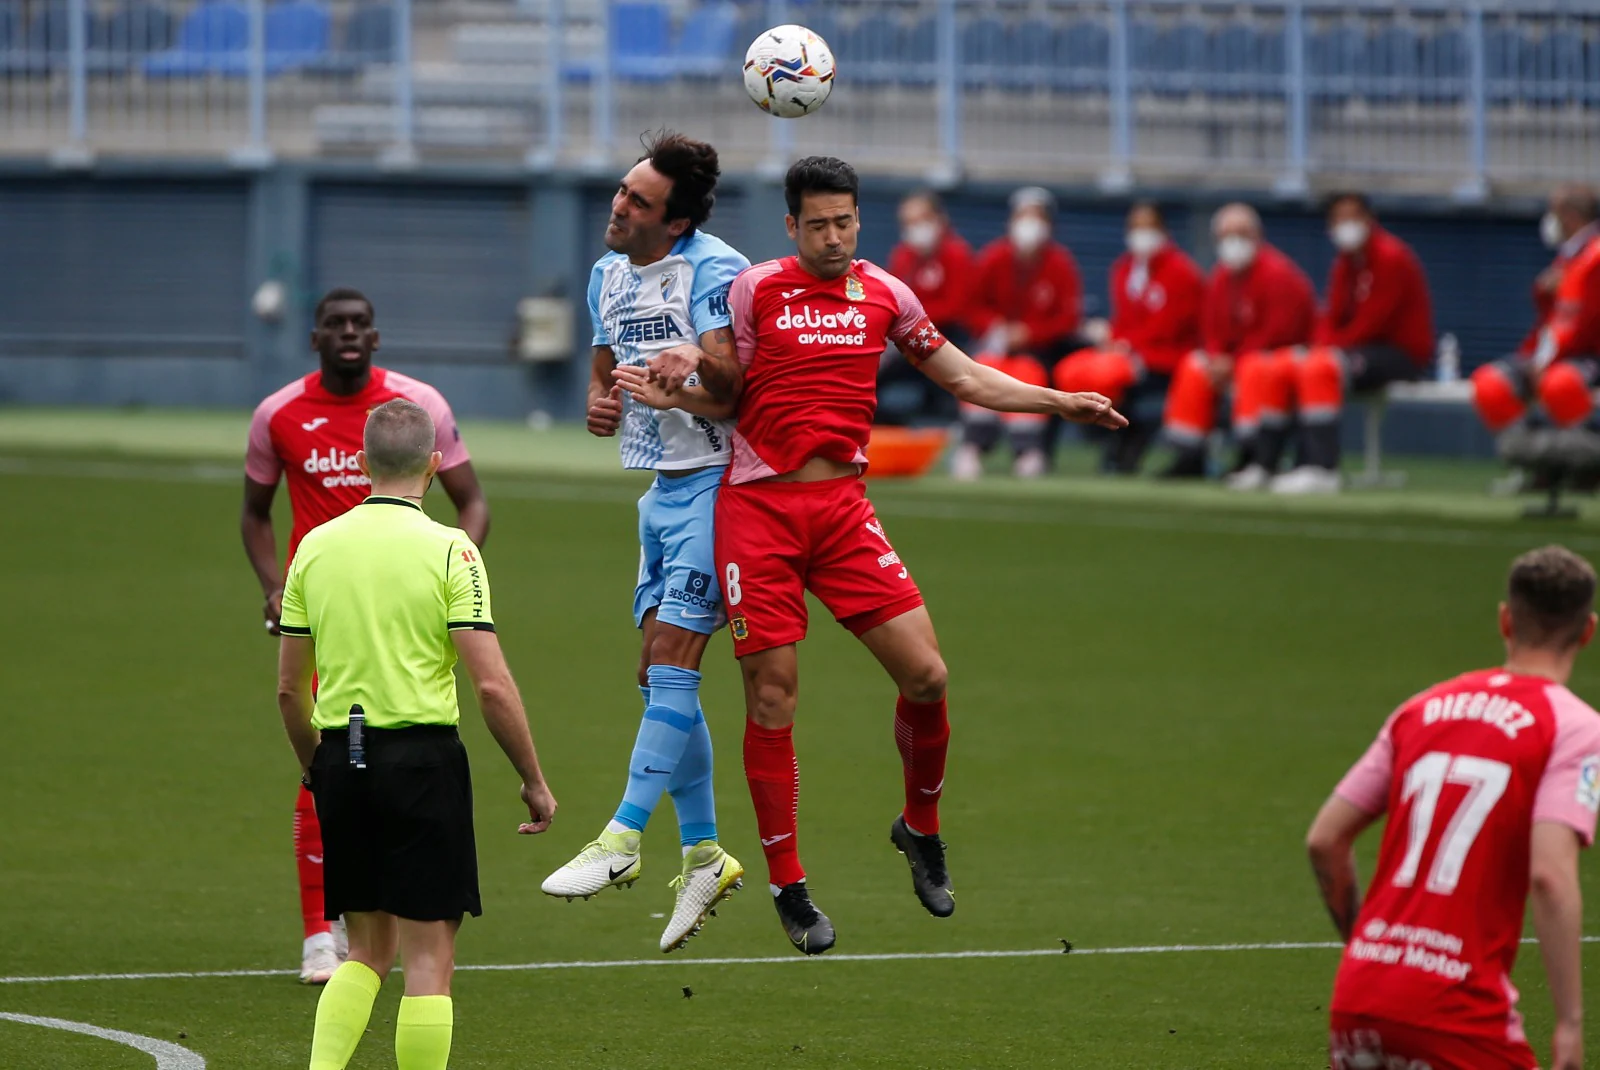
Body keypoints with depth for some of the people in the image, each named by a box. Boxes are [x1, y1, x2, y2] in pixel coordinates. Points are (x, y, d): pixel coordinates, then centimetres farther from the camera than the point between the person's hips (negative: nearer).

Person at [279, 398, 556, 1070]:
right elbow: (492, 685, -11)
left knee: (367, 948, 16)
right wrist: (534, 782, -1)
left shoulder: (315, 547, 6)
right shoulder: (449, 549, -7)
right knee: (429, 953, 1)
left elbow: (289, 687, 10)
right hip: (422, 755, -4)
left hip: (340, 758, 4)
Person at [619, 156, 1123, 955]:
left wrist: (1060, 402, 9)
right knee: (772, 699, -4)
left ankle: (921, 828, 20)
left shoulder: (884, 296, 9)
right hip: (757, 506, -3)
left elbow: (965, 379, 17)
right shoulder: (755, 290, 0)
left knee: (926, 676, -6)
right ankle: (786, 885, 7)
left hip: (843, 506, 3)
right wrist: (681, 382, -21)